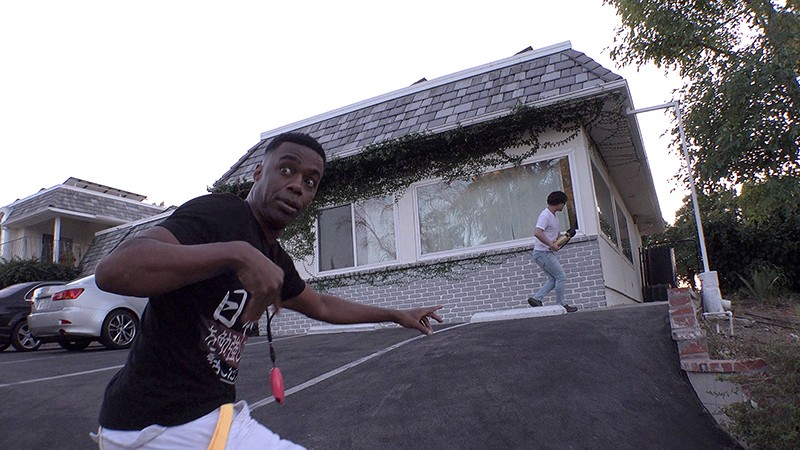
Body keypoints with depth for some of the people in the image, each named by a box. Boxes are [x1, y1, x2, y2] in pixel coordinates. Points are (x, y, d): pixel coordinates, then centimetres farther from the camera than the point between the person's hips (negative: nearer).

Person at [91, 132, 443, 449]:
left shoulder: (275, 259, 9)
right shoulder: (218, 214, -17)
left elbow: (322, 306, 25)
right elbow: (112, 270, -31)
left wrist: (396, 315, 30)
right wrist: (237, 253, -40)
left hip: (213, 409, 9)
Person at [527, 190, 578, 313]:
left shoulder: (553, 216, 16)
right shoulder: (545, 215, -16)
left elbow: (554, 233, 32)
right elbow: (537, 233, -30)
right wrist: (551, 244, -27)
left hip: (547, 253, 10)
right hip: (543, 253, -10)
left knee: (553, 279, 9)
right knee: (561, 277, -5)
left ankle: (536, 298, 4)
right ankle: (560, 305, 2)